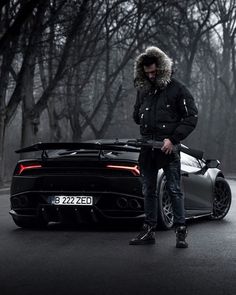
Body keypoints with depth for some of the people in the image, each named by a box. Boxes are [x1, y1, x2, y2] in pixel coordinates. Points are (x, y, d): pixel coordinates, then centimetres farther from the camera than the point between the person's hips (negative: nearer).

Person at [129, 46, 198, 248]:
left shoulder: (177, 89, -3)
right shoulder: (142, 89, 13)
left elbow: (192, 117, -5)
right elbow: (137, 116, 25)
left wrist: (172, 138, -12)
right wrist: (147, 122, 5)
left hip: (168, 147, -5)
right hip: (147, 147, 5)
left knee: (174, 190, -5)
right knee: (148, 191, 9)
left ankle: (181, 232, -1)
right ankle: (149, 231, 15)